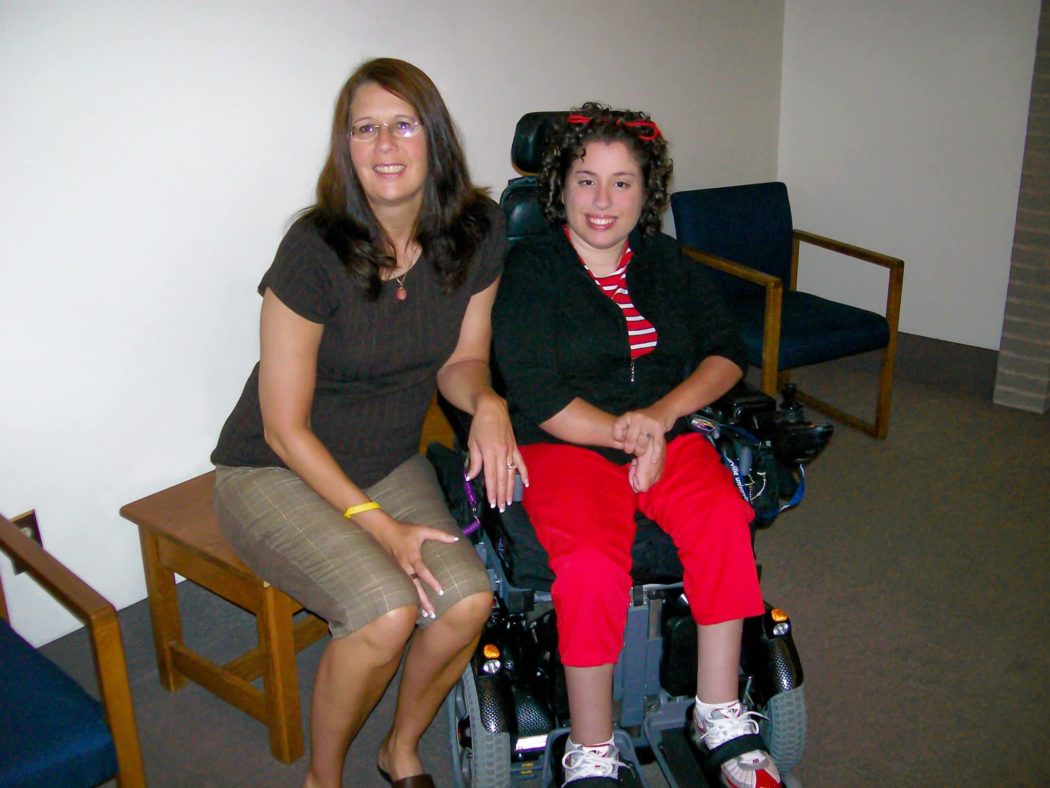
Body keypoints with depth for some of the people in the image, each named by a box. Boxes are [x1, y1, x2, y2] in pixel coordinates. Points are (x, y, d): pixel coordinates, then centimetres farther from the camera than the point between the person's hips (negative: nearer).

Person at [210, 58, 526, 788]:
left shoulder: (478, 233, -7)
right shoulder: (316, 250, -22)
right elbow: (284, 428, -16)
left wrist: (487, 403, -17)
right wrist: (377, 525, -19)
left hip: (390, 463, 5)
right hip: (276, 473, -4)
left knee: (469, 599, -21)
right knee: (388, 610, -28)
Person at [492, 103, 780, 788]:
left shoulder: (666, 262, 15)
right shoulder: (530, 269, 1)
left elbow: (727, 353, 7)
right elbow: (537, 397, -8)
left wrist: (663, 412, -11)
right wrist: (626, 435, -15)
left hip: (670, 434, 4)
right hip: (566, 444, -3)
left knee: (724, 519, -27)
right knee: (592, 564, -32)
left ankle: (721, 716, -13)